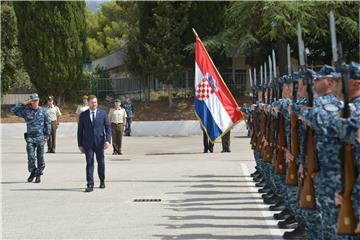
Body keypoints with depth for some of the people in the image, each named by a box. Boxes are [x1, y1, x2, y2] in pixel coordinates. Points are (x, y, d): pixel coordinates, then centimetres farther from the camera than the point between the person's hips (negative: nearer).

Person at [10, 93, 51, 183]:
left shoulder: (43, 111, 5)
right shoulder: (26, 111, 5)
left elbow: (48, 124, 6)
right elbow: (13, 110, 0)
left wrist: (46, 136, 0)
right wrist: (23, 104, -5)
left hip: (40, 137, 0)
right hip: (30, 137, 0)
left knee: (40, 157, 3)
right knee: (31, 156, -8)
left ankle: (38, 175, 13)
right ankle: (32, 172, 14)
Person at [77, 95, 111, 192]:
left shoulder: (103, 113, 5)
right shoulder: (83, 115, 5)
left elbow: (108, 128, 2)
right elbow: (80, 131, 7)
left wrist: (108, 140, -11)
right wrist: (80, 144, 2)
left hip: (100, 143, 1)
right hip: (88, 144, -1)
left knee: (101, 163, 9)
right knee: (89, 163, -6)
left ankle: (102, 181, 29)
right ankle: (90, 185, -6)